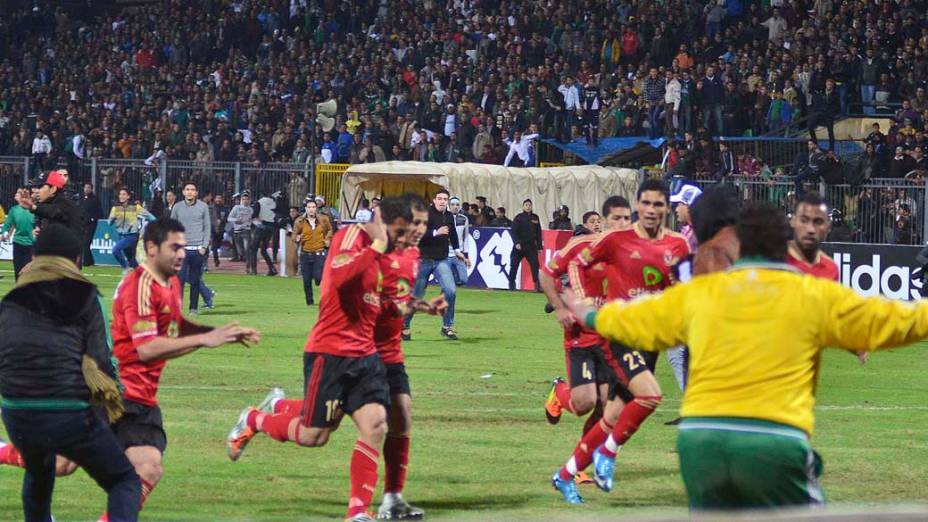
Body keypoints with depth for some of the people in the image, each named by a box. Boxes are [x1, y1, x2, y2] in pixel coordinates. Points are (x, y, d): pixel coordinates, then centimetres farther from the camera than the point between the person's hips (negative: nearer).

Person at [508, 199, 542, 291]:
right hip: (519, 246, -2)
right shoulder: (518, 218, 1)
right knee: (514, 265, 2)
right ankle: (511, 284, 14)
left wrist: (539, 246, 12)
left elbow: (538, 233, 15)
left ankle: (537, 285, -10)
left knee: (535, 265, -9)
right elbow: (514, 232, -5)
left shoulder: (535, 218, 11)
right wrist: (516, 243, -18)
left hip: (531, 246, 2)